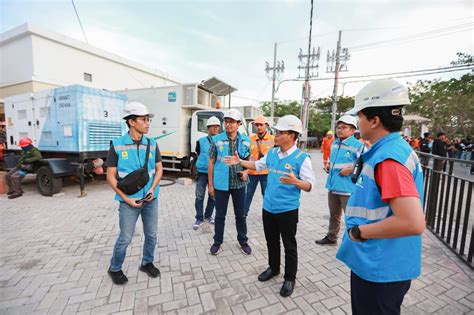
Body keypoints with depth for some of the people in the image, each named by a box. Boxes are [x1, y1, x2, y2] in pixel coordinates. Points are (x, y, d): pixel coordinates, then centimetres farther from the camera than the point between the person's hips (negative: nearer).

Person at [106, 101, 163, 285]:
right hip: (129, 201, -3)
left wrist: (153, 189, -8)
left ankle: (147, 263, 37)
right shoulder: (117, 145, -8)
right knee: (125, 238, 8)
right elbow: (110, 176, -5)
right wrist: (126, 198, -12)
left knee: (151, 235, 14)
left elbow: (159, 169, 6)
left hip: (151, 200, 3)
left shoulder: (152, 144, 1)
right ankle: (115, 269, 35)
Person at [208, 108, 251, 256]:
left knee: (241, 215, 15)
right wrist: (210, 184, -2)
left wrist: (246, 171, -10)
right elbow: (211, 163, -1)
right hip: (221, 184, -1)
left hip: (239, 183, 2)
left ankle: (243, 241, 35)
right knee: (220, 215, 12)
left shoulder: (246, 140, 0)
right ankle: (217, 241, 33)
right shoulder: (217, 140, -6)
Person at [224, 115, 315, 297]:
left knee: (289, 245, 13)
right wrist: (240, 162, 15)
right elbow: (257, 165, 20)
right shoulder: (271, 153, 2)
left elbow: (309, 186, -15)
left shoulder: (302, 158, -16)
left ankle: (290, 279, 34)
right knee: (271, 241, 22)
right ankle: (273, 268, 45)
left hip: (288, 210, -5)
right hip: (268, 207, 6)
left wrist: (295, 181, -35)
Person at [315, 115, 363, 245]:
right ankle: (331, 237, 39)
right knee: (334, 215, 22)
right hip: (333, 185, 8)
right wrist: (329, 165, 8)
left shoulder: (358, 145, -13)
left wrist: (351, 169, -20)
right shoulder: (334, 144, 10)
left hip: (348, 187, -7)